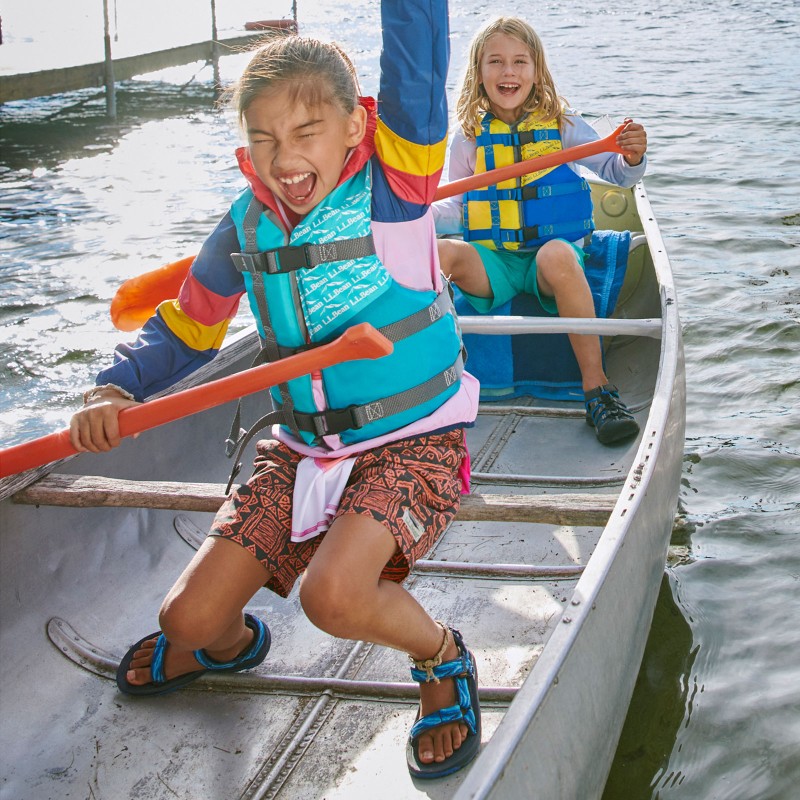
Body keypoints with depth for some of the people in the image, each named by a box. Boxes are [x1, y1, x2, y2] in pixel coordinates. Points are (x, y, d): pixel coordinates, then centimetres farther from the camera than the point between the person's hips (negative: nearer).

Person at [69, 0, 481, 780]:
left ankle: (441, 657, 3)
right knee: (189, 616, 0)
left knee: (332, 593, -31)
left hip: (412, 443, -5)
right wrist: (114, 390, -9)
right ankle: (225, 641, 40)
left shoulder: (393, 184, -14)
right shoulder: (247, 226, -1)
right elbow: (184, 329, 9)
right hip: (300, 448, 5)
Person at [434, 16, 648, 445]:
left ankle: (597, 389, -33)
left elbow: (615, 173, 2)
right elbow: (456, 208, 9)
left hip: (554, 254, -1)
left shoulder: (562, 126, 4)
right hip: (492, 261, 2)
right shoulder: (468, 138, 7)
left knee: (556, 254, -39)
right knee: (438, 252, -30)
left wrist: (632, 158, -21)